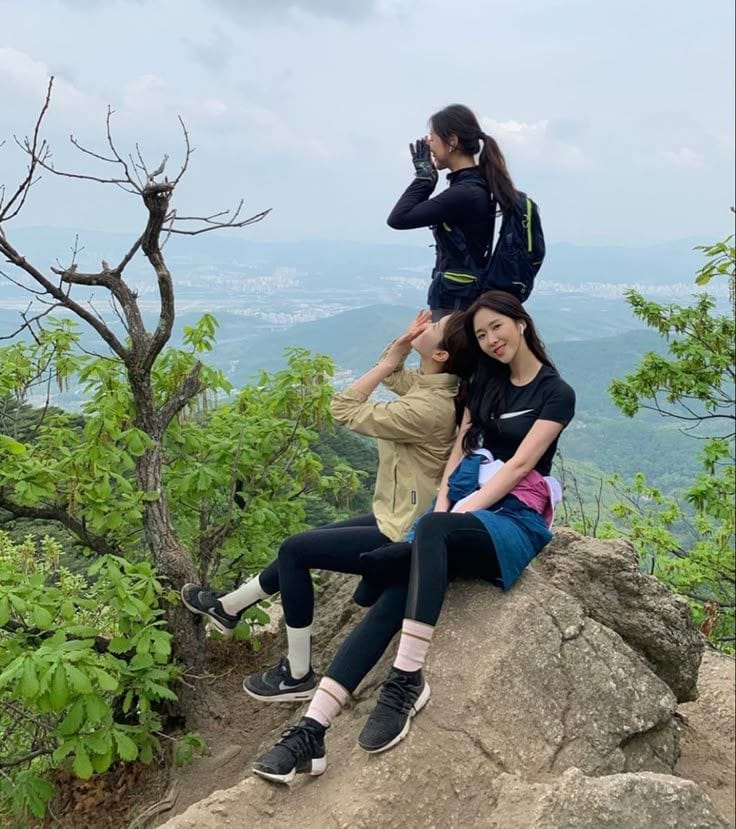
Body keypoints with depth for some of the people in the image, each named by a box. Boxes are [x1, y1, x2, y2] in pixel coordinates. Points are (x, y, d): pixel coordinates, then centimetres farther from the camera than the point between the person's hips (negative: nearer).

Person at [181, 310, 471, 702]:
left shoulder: (425, 408, -29)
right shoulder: (434, 384, -2)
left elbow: (343, 408, -21)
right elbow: (392, 374, 15)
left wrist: (391, 360, -15)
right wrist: (402, 345, -4)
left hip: (401, 536, -9)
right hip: (398, 518, 10)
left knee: (294, 550, 1)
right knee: (301, 546, 19)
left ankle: (298, 675, 13)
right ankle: (227, 607, 39)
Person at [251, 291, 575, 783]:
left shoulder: (556, 393, 3)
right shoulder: (485, 385, 21)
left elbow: (518, 466, -9)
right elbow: (458, 453, 13)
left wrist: (462, 512, -17)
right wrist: (443, 507, -4)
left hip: (515, 521, -5)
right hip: (464, 509, 5)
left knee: (430, 534, -38)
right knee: (393, 595, -19)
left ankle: (409, 681, -33)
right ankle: (312, 731, -25)